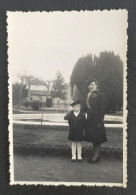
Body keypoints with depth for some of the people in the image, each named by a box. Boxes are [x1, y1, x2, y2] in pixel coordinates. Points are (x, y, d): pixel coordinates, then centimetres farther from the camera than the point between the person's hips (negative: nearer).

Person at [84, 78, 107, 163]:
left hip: (96, 121, -8)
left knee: (97, 140, -2)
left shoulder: (100, 95, -11)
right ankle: (96, 156, 22)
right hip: (90, 120, 8)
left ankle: (96, 155, 7)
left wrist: (100, 122, -18)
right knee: (93, 138, 12)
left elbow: (102, 109, -15)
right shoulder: (89, 95, 12)